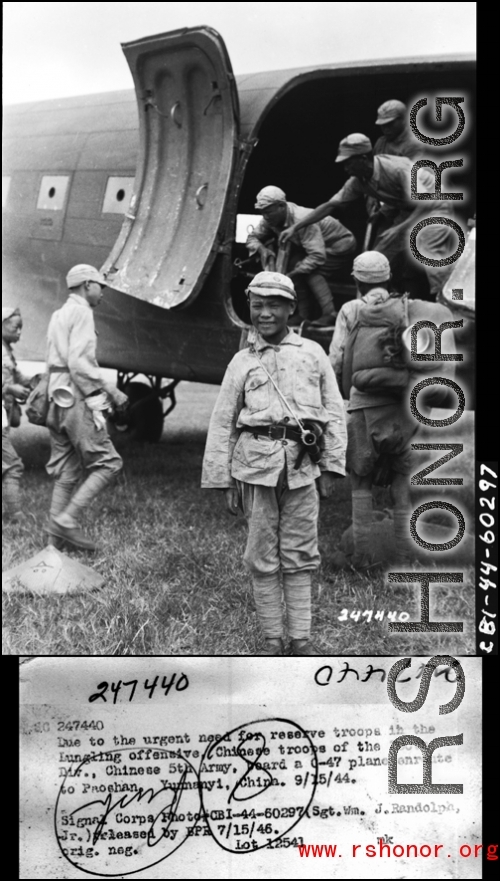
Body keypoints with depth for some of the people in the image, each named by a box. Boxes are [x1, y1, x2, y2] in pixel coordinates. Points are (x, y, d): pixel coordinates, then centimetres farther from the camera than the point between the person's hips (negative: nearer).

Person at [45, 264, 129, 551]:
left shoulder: (60, 314, 21)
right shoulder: (81, 313, -8)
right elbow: (79, 363, -19)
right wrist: (112, 391, -15)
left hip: (59, 401, 10)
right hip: (78, 401, -10)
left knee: (66, 470, 11)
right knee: (107, 462, -6)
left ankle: (56, 533, 11)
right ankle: (68, 519, -10)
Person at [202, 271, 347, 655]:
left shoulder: (313, 353, 11)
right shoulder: (242, 361, 10)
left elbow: (335, 411, 11)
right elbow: (222, 423, 9)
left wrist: (331, 466, 4)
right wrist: (223, 481, 5)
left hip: (303, 465, 0)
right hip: (256, 464, 0)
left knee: (300, 555, 6)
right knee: (263, 555, 4)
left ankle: (302, 637, 16)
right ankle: (272, 638, 16)